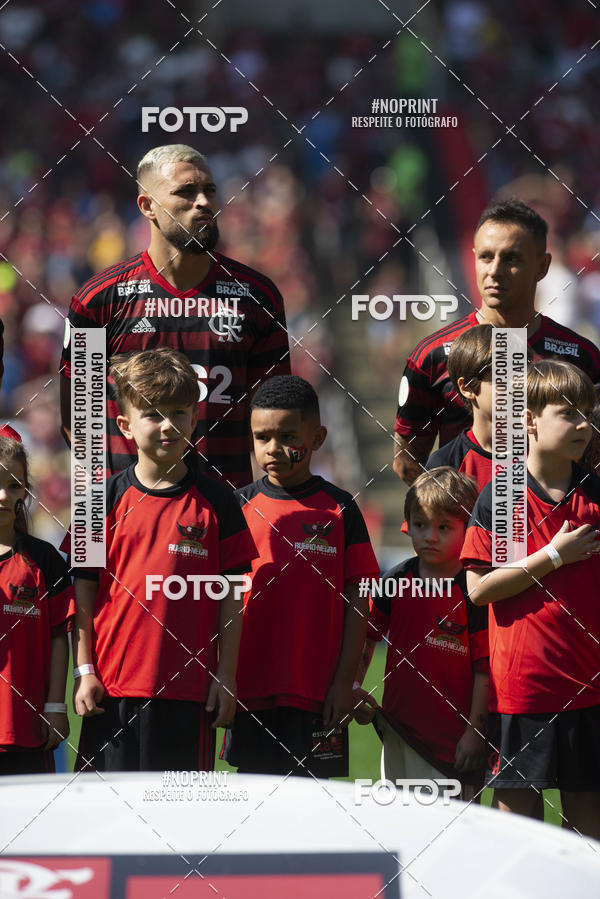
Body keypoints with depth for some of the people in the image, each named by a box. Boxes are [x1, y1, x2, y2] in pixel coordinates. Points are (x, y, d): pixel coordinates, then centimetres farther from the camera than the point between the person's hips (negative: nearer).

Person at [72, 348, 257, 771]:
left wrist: (226, 674, 0)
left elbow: (230, 597, 5)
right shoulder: (106, 498, 2)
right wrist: (85, 671, -1)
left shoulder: (216, 500, 3)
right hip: (113, 686, 0)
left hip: (189, 687, 0)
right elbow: (84, 589, 5)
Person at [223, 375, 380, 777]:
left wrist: (344, 681, -4)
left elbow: (357, 601, 2)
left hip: (315, 689, -1)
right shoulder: (241, 506, 5)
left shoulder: (339, 509, 2)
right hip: (251, 682, 1)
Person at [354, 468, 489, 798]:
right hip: (399, 728, 5)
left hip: (453, 736, -5)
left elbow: (485, 668, -11)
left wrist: (475, 732, -12)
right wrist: (353, 687, 2)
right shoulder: (395, 582, 3)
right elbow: (367, 637, 16)